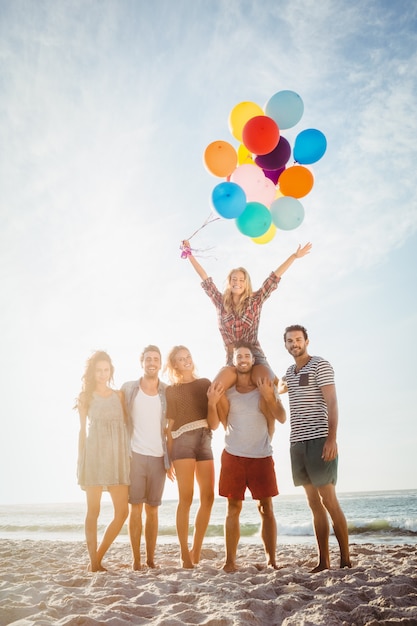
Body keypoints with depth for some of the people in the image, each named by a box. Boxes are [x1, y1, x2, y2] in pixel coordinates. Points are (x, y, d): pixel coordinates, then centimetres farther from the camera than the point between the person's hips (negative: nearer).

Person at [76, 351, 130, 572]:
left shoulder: (119, 395, 13)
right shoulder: (85, 396, 6)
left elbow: (125, 426, 12)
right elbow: (82, 430, 5)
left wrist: (130, 455, 4)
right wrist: (80, 460, 1)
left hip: (118, 456, 3)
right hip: (95, 454, -3)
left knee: (122, 512, -1)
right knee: (93, 510, 2)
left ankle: (98, 556, 16)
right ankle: (94, 562, 12)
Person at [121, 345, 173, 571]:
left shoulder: (167, 392, 5)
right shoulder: (128, 389, 2)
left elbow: (171, 428, 10)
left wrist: (170, 459, 7)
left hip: (158, 457, 1)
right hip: (134, 455, -1)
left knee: (152, 509, 6)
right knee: (136, 508, -1)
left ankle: (151, 559, 14)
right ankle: (136, 559, 7)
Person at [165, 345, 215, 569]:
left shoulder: (205, 383, 17)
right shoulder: (171, 391, 9)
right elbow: (170, 424, 5)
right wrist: (169, 455, 0)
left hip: (205, 440, 4)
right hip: (183, 441, -3)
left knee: (208, 497, -1)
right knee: (186, 497, -9)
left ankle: (196, 551, 12)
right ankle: (185, 554, -2)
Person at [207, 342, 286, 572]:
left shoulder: (265, 387, 4)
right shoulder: (226, 390, 5)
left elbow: (282, 418, -4)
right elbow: (214, 424, 2)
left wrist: (269, 397, -20)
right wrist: (212, 402, -16)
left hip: (262, 457, 0)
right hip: (233, 457, 0)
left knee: (266, 508, 2)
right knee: (233, 508, 2)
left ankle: (272, 558, 9)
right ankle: (230, 560, 6)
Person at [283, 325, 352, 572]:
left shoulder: (320, 365, -3)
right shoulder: (289, 372, 18)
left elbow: (332, 403, -10)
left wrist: (332, 439, -18)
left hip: (319, 440, -6)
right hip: (297, 443, 6)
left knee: (329, 500, -5)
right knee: (314, 503, 7)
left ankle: (346, 559, 3)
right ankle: (324, 561, 11)